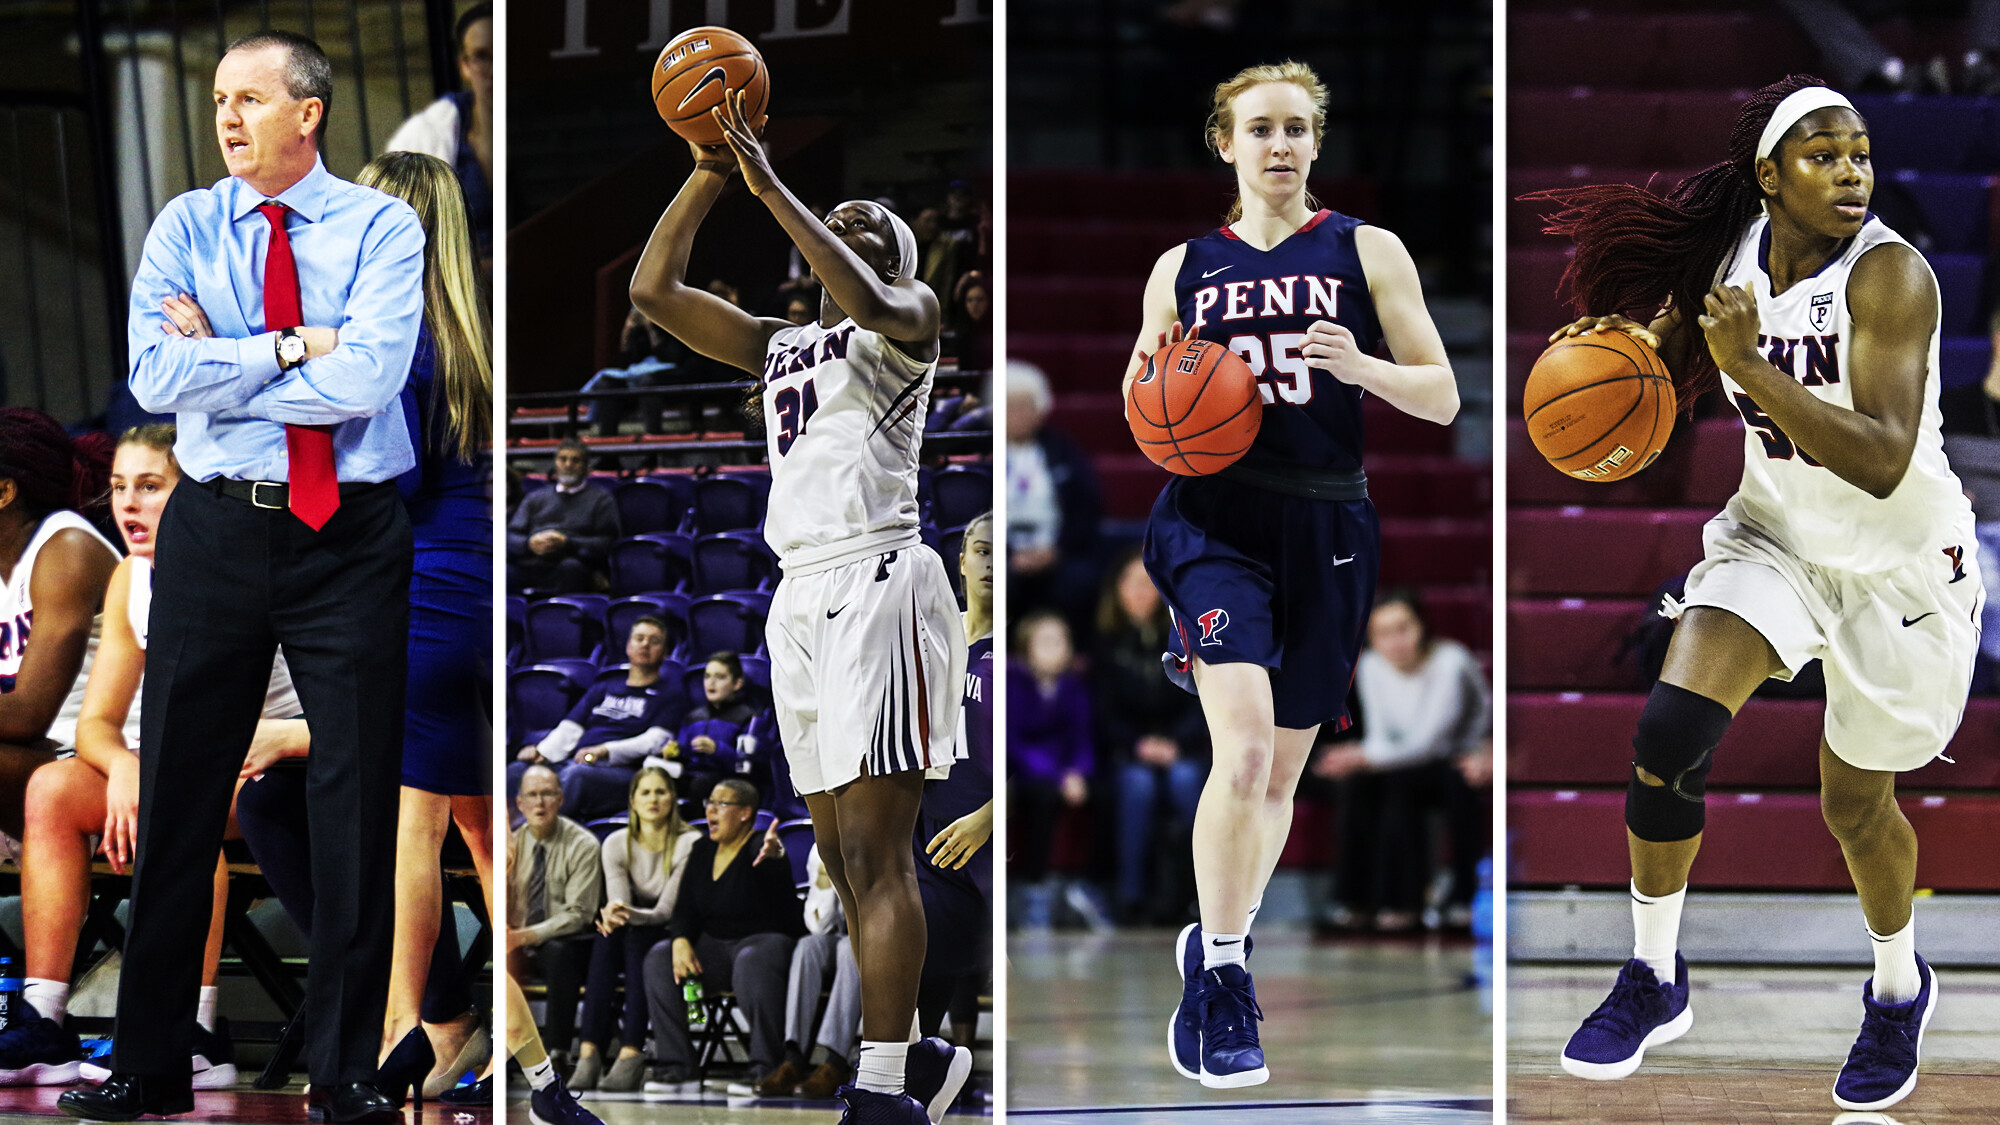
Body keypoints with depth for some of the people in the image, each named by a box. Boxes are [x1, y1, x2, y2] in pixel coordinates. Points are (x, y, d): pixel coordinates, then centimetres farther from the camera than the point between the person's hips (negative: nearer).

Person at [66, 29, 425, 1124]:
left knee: (356, 806, 2)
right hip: (216, 531, 2)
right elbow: (156, 377, -9)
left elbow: (367, 378, -17)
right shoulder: (185, 228, 5)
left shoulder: (382, 228, -1)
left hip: (352, 540, -2)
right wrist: (291, 348, -12)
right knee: (178, 797, 4)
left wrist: (217, 360, -10)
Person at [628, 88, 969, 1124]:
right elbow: (652, 290, 17)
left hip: (877, 582, -8)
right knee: (846, 858, 9)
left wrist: (771, 188, -18)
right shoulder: (779, 349, 23)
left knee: (877, 851, -14)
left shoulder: (908, 316, 4)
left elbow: (874, 305, -21)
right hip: (801, 598, 8)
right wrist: (709, 173, 8)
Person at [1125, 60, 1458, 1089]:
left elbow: (1442, 396, 3)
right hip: (1214, 519, -2)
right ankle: (1221, 981, -11)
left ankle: (1214, 949, 31)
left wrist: (1358, 366, -16)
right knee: (1243, 749, -21)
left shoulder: (1366, 251, 7)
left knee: (1283, 768, 10)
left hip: (1327, 529, 2)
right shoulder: (1183, 268, 10)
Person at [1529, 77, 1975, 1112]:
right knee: (1669, 730, -17)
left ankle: (1900, 989, 42)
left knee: (1856, 803, 11)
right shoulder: (1729, 251, -8)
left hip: (1899, 567, -4)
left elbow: (1883, 463, -34)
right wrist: (1623, 348, -9)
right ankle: (1654, 981, 1)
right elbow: (1674, 357, 14)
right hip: (1775, 535, 4)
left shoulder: (1890, 276, -26)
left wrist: (1752, 367, -39)